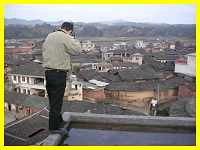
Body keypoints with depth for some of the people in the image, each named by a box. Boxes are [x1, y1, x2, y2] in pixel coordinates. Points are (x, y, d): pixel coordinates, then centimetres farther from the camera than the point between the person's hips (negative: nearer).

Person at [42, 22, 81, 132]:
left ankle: (58, 121, 37)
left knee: (53, 99, 19)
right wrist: (72, 38, 0)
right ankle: (54, 127, 13)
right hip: (59, 73, -8)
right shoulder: (65, 37, -13)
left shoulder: (49, 36, 13)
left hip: (48, 72, 8)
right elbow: (77, 50, -11)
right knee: (56, 101, 2)